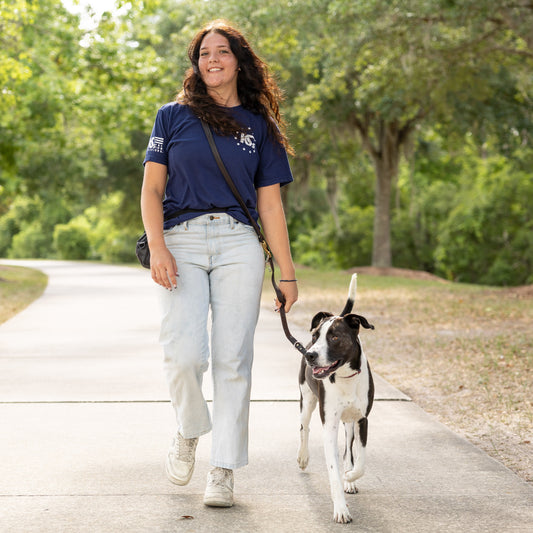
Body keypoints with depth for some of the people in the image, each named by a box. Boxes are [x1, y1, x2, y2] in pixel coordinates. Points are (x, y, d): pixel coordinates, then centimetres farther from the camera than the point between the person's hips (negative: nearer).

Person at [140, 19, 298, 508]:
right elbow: (151, 189, 6)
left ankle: (224, 472, 5)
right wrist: (157, 248, -10)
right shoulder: (174, 115, 11)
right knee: (184, 355, -14)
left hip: (239, 245, 1)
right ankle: (189, 431, 17)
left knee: (233, 359, -4)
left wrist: (287, 273, 7)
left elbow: (270, 203, 12)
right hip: (181, 242, -1)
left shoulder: (259, 125, 14)